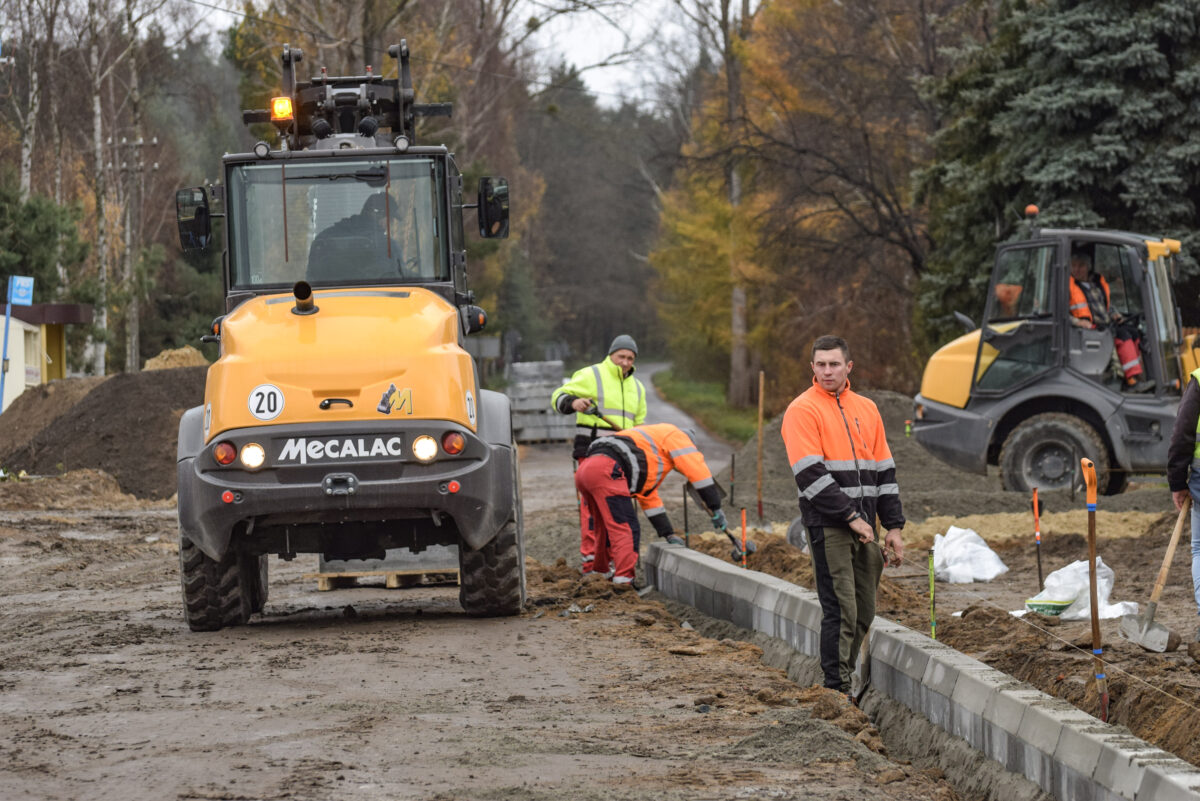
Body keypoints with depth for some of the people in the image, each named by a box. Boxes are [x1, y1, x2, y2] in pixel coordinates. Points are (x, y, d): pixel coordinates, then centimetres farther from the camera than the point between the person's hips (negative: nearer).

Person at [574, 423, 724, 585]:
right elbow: (697, 470, 8)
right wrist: (716, 509, 12)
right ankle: (624, 580, -18)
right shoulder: (675, 435, 16)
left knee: (606, 529, 23)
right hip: (606, 471, -9)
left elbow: (649, 498, 42)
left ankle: (598, 574, 32)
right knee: (626, 529, -10)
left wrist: (669, 534, 39)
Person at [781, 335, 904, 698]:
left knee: (864, 612, 8)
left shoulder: (866, 409, 16)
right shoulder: (803, 409, -5)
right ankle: (836, 691, -6)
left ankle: (842, 682, 18)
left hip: (863, 526, 7)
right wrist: (850, 517, -16)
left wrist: (893, 527, 12)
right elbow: (811, 474, -13)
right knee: (841, 610, -10)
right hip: (827, 525, -7)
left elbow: (884, 471, 19)